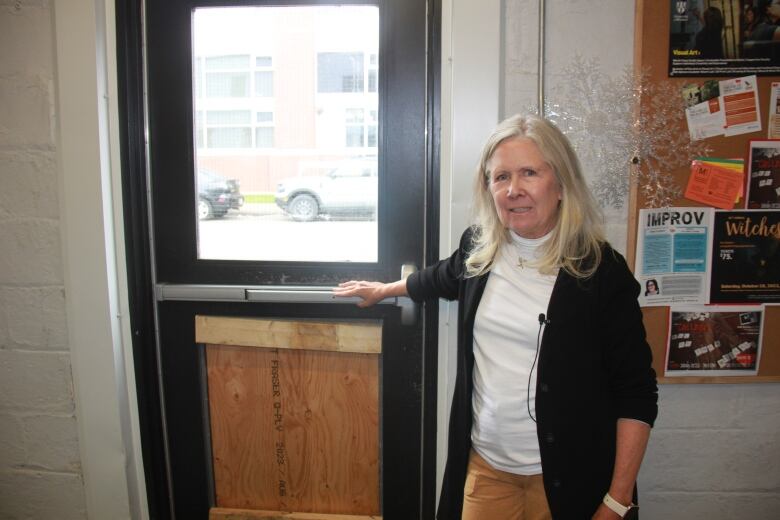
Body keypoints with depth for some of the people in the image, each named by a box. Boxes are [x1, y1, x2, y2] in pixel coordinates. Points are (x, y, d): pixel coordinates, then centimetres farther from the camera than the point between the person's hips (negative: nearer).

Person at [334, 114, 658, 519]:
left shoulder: (601, 271, -13)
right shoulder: (478, 250, -2)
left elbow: (636, 394, -10)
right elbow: (441, 278, 22)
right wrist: (384, 289, 37)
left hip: (566, 477, -3)